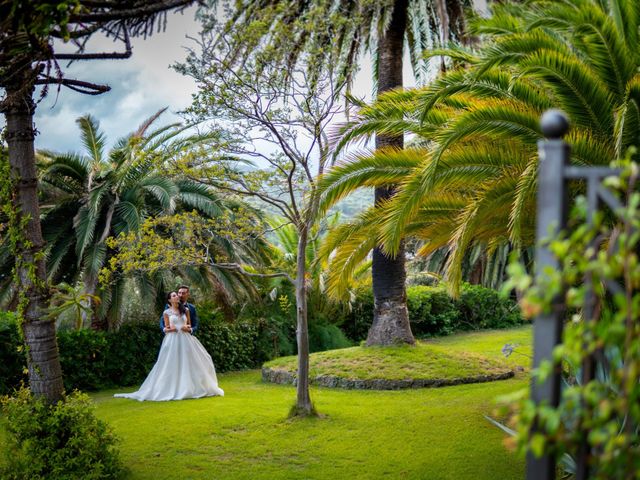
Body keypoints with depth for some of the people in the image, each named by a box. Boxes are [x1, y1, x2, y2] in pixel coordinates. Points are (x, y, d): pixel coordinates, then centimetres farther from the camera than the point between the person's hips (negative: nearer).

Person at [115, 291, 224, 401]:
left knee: (188, 363, 1)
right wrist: (170, 329, -16)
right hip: (173, 340, -3)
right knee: (173, 365, -4)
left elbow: (190, 325, 14)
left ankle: (190, 388, 8)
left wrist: (187, 328, -8)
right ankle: (173, 390, -1)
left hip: (185, 339, 3)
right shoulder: (167, 312, 3)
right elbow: (166, 329, 5)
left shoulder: (186, 310, 11)